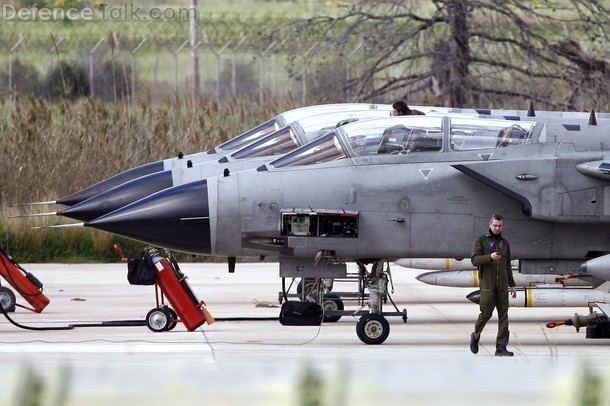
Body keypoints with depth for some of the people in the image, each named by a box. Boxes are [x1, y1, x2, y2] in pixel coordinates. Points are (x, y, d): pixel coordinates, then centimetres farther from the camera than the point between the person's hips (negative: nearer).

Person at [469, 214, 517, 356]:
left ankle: (501, 347, -4)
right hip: (487, 284, -4)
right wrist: (490, 257, -24)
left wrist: (512, 285, 17)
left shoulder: (504, 242, 16)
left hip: (502, 285, 4)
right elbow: (474, 259, -8)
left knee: (503, 315, -3)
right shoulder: (481, 239, 1)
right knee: (486, 313, -5)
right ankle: (476, 336, 22)